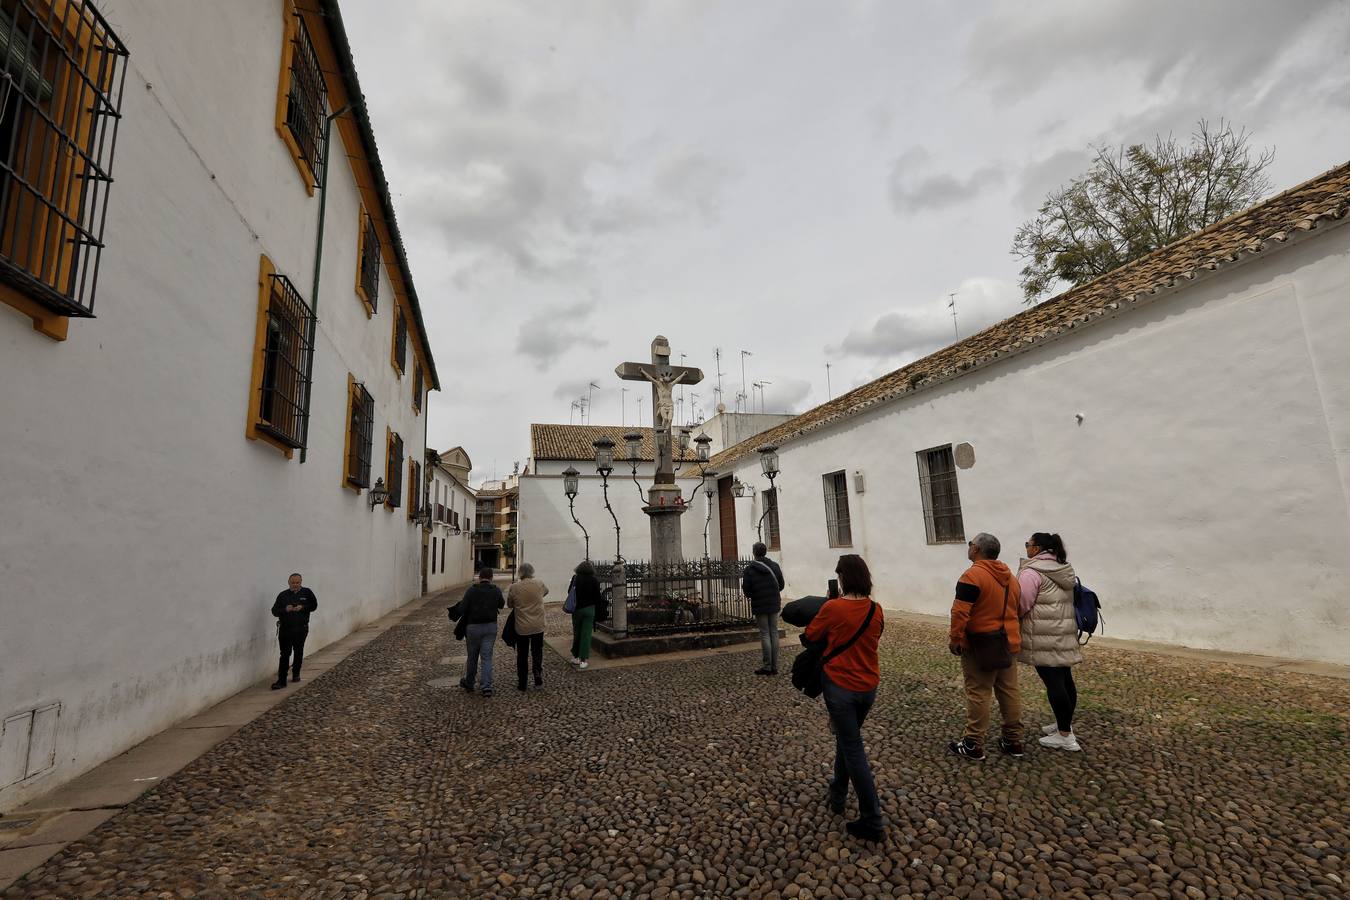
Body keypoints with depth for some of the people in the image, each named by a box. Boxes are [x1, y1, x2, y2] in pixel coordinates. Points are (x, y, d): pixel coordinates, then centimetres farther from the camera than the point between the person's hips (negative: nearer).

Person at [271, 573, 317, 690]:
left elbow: (314, 605, 3)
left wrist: (303, 608, -14)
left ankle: (296, 674, 32)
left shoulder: (307, 592, 2)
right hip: (285, 629, 0)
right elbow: (274, 611, 1)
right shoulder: (283, 595, 4)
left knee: (298, 653, 13)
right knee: (285, 654, -3)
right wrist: (285, 609, -18)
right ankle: (281, 681, -1)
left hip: (301, 629, 0)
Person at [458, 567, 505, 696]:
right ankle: (487, 686, -7)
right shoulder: (496, 590, -3)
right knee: (487, 657, 3)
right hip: (491, 626, 1)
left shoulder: (472, 590, -10)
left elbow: (462, 608, -12)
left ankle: (469, 683, 30)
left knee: (472, 656, 15)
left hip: (474, 627, -1)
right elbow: (502, 604, 13)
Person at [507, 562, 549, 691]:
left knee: (522, 656, 12)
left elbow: (509, 604, 3)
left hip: (521, 627, -1)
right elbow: (546, 590, 14)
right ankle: (538, 680, 18)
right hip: (538, 627, 1)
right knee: (537, 653, 16)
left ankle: (521, 684, 20)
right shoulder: (539, 584, -9)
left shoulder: (514, 587, -11)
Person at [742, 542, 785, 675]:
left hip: (760, 606, -4)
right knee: (774, 633, 9)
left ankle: (767, 666, 2)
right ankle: (774, 666, 12)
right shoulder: (775, 566, 3)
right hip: (774, 604, 4)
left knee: (764, 634, 2)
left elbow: (746, 591, -11)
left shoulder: (750, 569, -11)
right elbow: (781, 585, 7)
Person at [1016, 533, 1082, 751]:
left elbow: (1021, 605, -15)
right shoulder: (1063, 569, 13)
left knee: (1053, 683, -3)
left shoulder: (1032, 572, -14)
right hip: (1064, 632, 9)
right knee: (1064, 679, 14)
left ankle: (1065, 736, 2)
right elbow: (1064, 601, 19)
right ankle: (1065, 725, 26)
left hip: (1044, 636, -9)